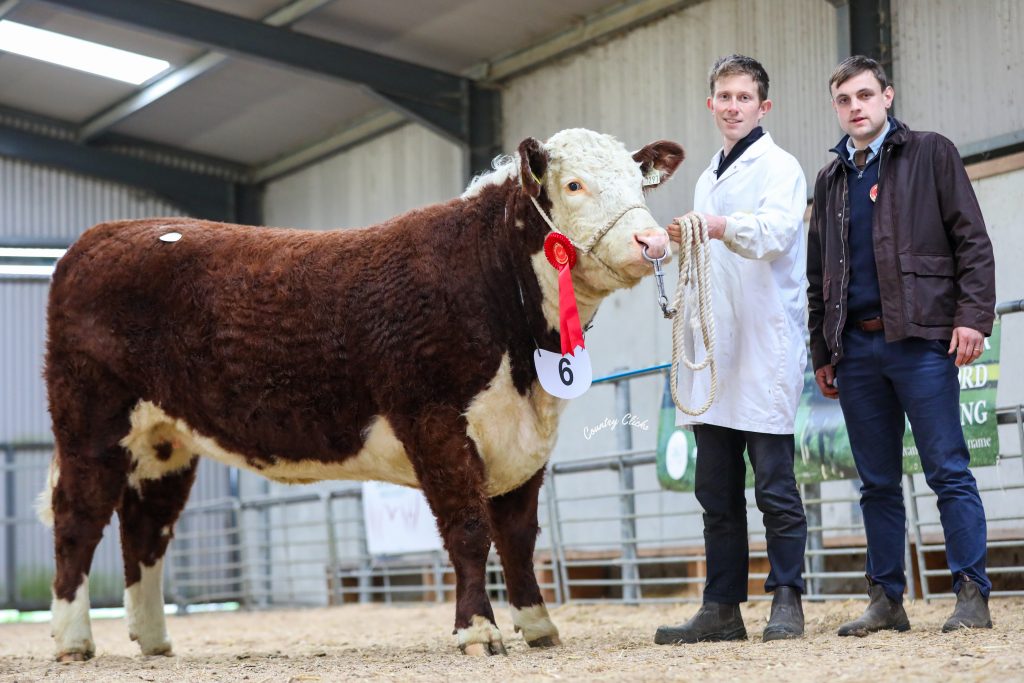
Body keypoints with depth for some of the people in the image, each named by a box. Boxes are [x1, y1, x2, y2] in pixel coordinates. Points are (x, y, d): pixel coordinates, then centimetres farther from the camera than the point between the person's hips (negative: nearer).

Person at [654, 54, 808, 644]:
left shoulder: (779, 168, -2)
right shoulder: (708, 181, 24)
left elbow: (775, 232, -23)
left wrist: (718, 226, -39)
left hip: (767, 347, -7)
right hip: (715, 350, 8)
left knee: (775, 486, -6)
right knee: (717, 492, 6)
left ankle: (786, 601, -1)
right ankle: (722, 608, 9)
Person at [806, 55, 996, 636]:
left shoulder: (930, 154, 6)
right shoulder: (832, 180, 20)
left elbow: (971, 239, -1)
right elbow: (818, 276, 21)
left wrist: (973, 315, -12)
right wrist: (822, 353, 15)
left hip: (921, 338, -5)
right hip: (856, 347, 5)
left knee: (949, 472, -6)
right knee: (878, 482, 7)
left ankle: (973, 595, -5)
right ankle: (887, 600, 11)